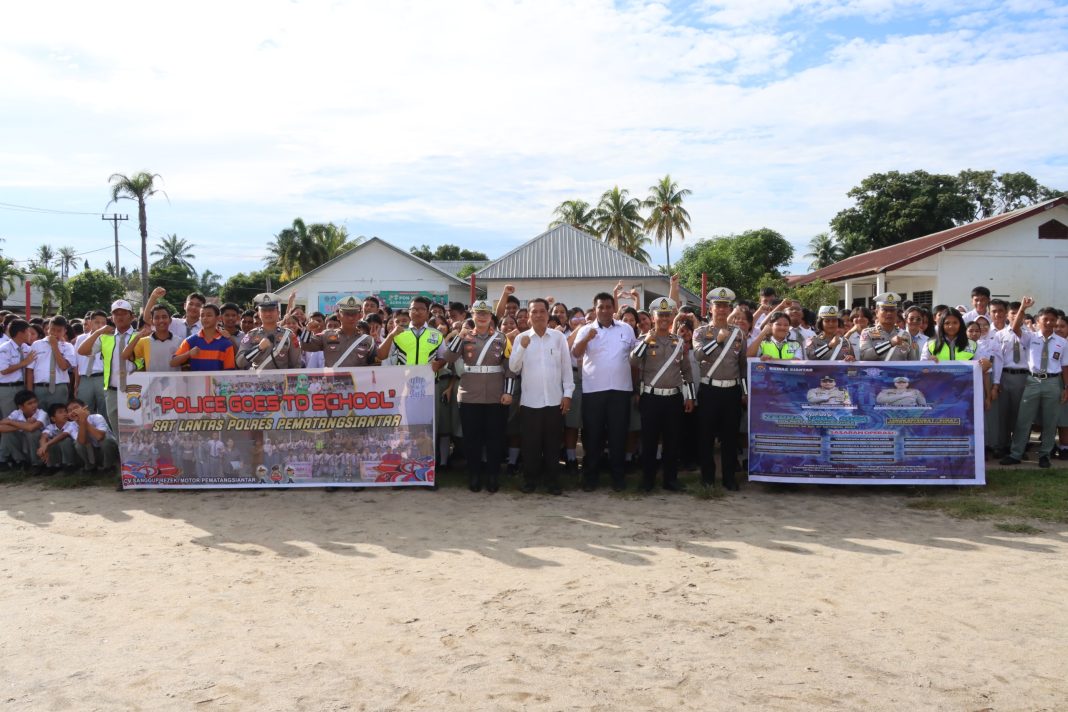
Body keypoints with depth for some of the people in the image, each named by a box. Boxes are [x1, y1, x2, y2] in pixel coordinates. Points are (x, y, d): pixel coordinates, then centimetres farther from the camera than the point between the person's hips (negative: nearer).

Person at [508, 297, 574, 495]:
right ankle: (530, 480, 18)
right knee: (530, 443, 5)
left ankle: (552, 481, 18)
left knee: (552, 443, 7)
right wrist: (522, 348, -15)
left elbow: (566, 366, 4)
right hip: (530, 401, 0)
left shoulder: (559, 336, 3)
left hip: (554, 400, 0)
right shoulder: (521, 338, 3)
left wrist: (568, 393, -1)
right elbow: (513, 368, -1)